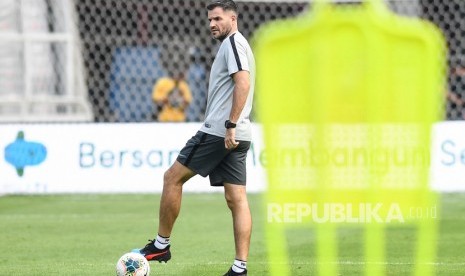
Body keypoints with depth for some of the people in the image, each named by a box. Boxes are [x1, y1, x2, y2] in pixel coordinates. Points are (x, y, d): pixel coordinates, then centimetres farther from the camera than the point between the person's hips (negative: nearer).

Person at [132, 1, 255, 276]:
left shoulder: (233, 42, -8)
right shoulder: (240, 45, 22)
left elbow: (243, 83, -21)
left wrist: (231, 125, -24)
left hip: (218, 131, -10)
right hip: (238, 138, 10)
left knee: (172, 178, -1)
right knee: (237, 199, 3)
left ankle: (161, 245, 5)